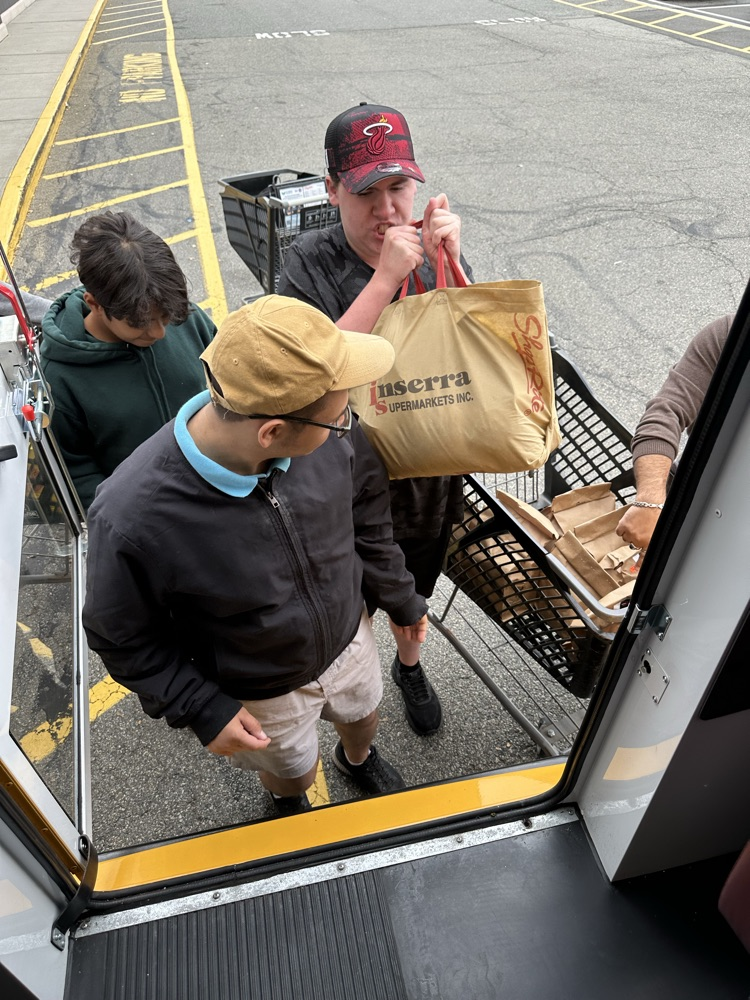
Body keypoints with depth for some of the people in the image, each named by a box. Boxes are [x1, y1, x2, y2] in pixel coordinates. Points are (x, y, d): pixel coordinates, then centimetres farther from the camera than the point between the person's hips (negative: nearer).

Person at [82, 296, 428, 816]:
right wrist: (201, 708, -18)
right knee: (294, 771, 28)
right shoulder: (132, 518, -40)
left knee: (364, 715, 34)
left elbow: (366, 515, -7)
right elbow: (123, 637, -18)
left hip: (350, 638, 4)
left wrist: (402, 598, 5)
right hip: (262, 694, -3)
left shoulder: (331, 431, -28)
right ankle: (290, 806, 68)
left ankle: (358, 757, 73)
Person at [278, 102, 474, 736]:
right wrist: (386, 275, -33)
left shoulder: (438, 248, -9)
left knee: (414, 587, 27)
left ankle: (410, 665, 58)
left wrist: (446, 263, -27)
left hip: (432, 464, 3)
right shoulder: (312, 263, -18)